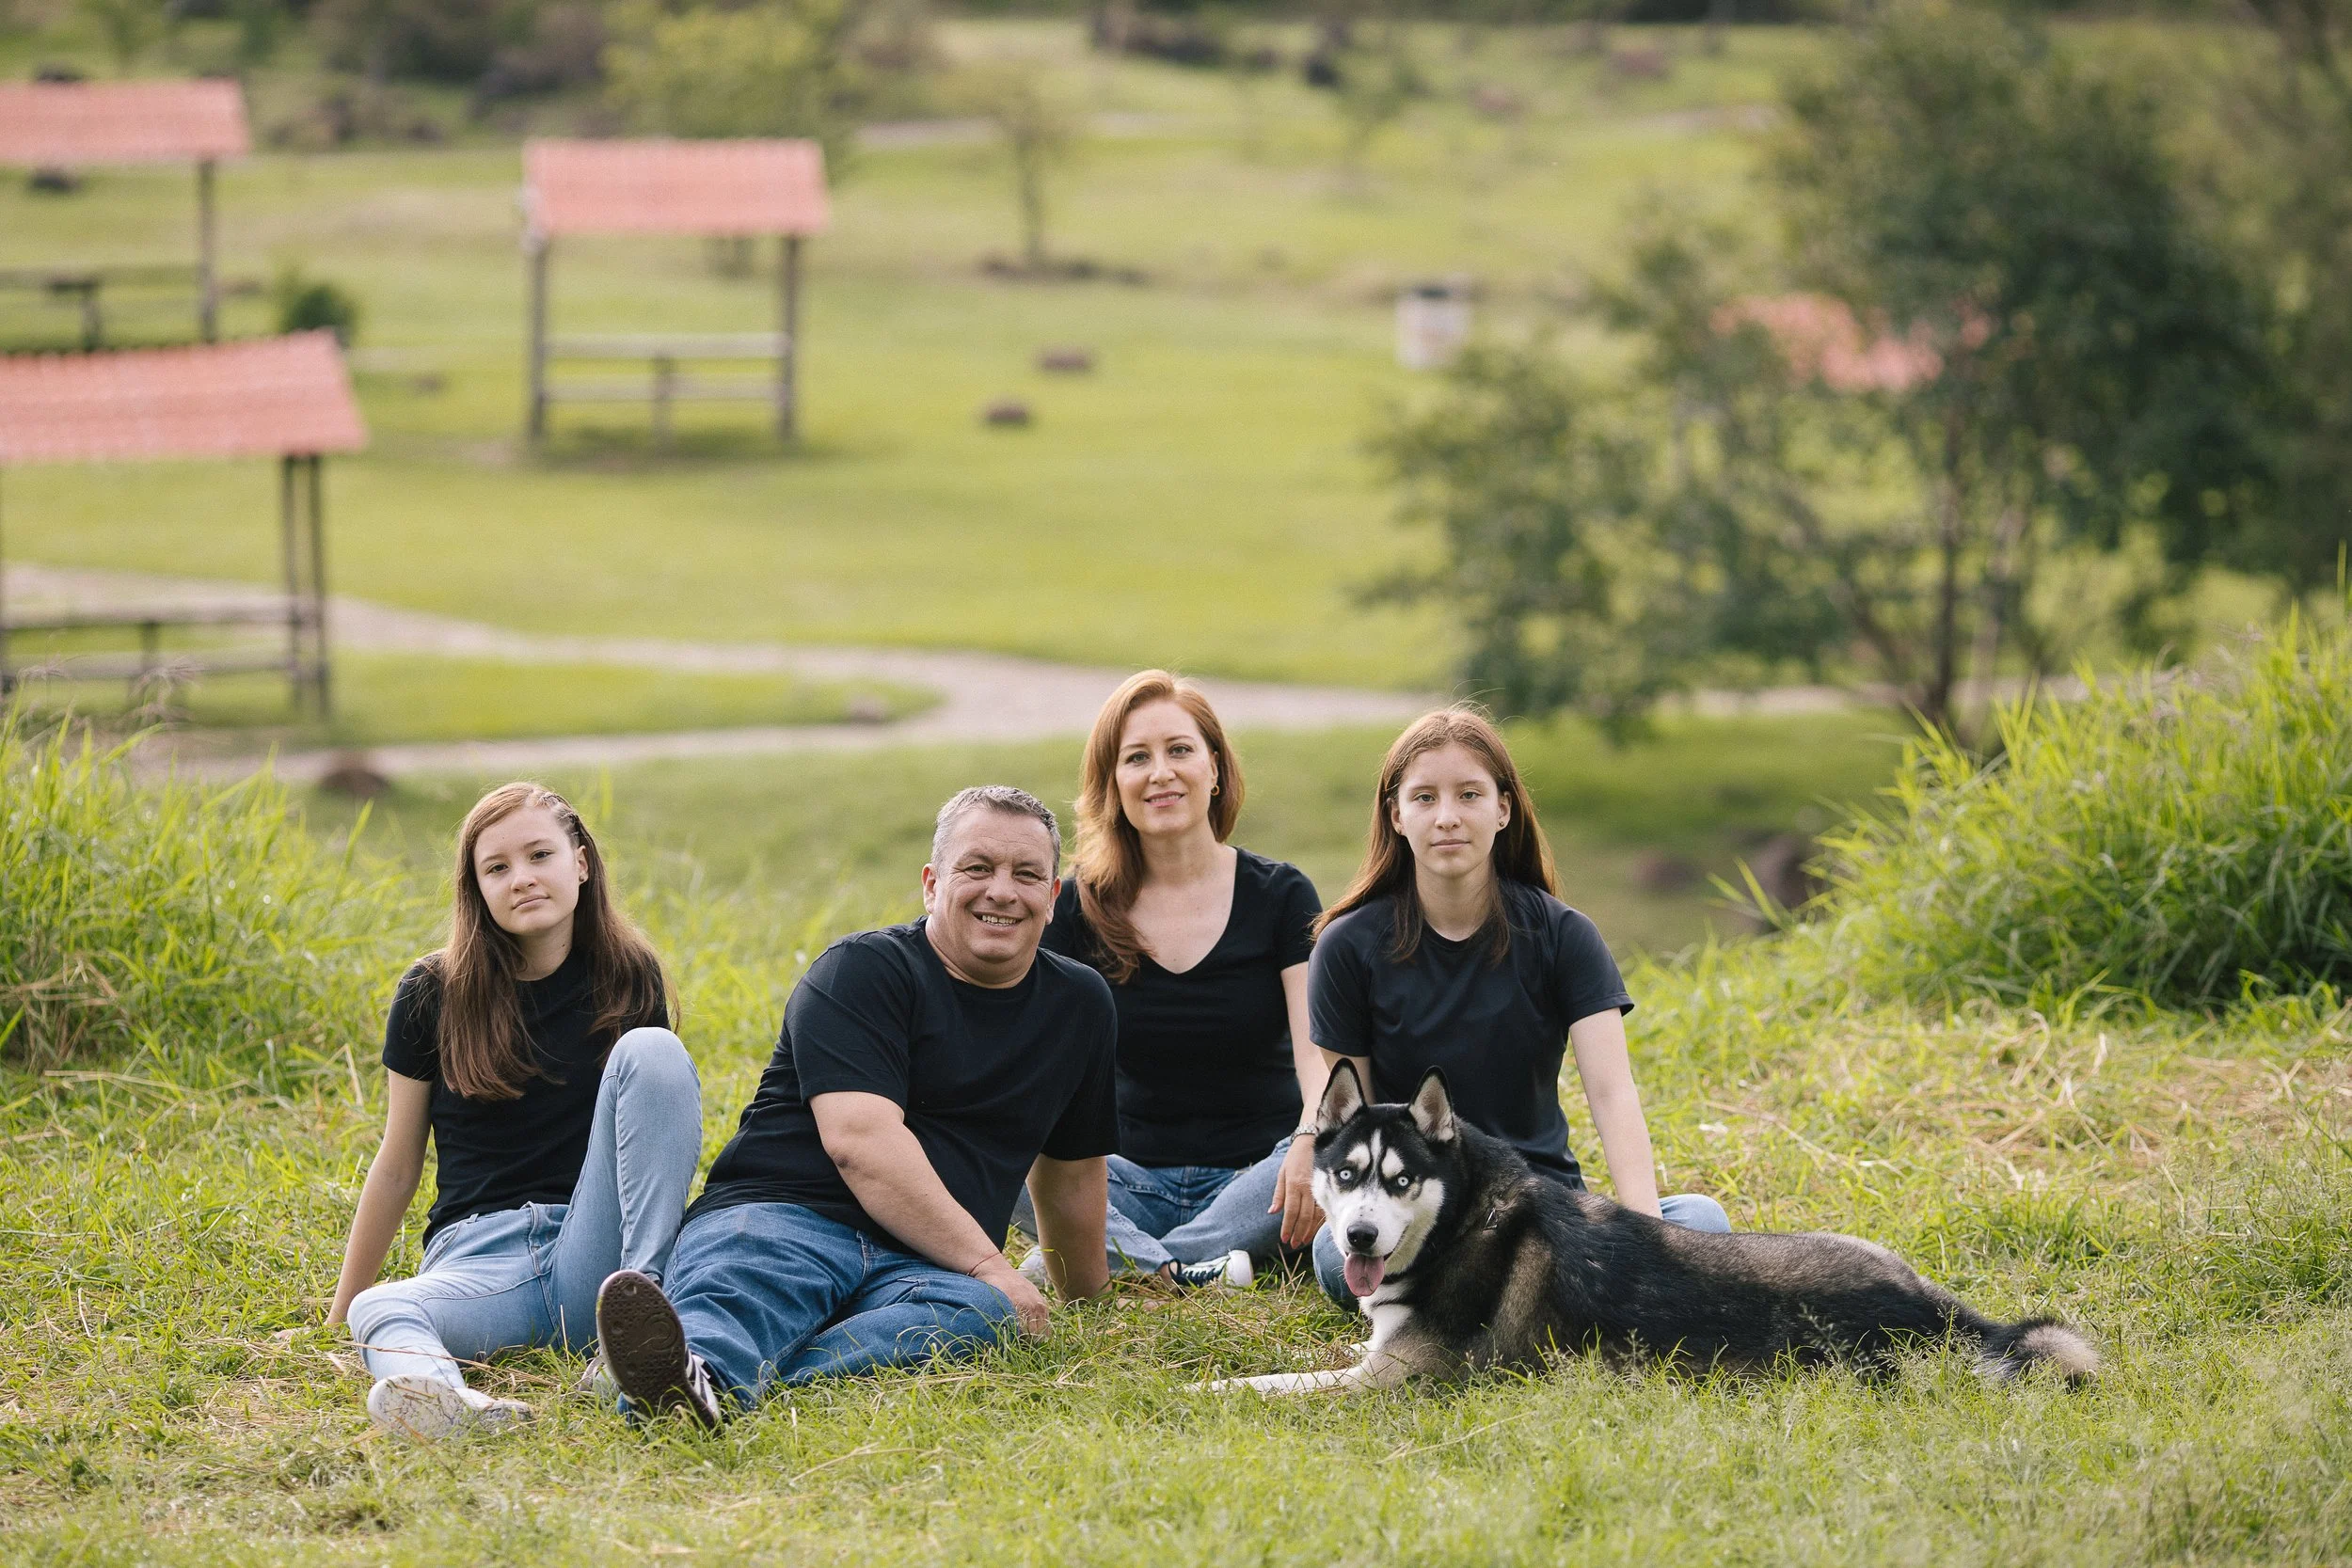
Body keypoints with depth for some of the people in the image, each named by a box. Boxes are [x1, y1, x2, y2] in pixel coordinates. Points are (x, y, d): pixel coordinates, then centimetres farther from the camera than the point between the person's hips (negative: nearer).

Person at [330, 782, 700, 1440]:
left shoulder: (626, 978, 7)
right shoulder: (433, 996, 5)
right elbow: (397, 1168, 11)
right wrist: (338, 1314, 14)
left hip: (592, 1250, 1)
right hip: (477, 1255, -1)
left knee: (650, 1051, -21)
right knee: (380, 1312, -36)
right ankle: (445, 1399, -73)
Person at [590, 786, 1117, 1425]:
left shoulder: (1079, 1005, 20)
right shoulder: (862, 970, 0)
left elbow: (1071, 1167, 34)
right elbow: (861, 1141, -14)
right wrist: (989, 1266, -17)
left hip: (924, 1266, 3)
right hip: (781, 1216, -3)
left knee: (984, 1314, -35)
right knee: (737, 1288, -39)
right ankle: (692, 1377, -76)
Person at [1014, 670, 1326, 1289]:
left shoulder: (1280, 895, -1)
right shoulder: (1079, 908, 4)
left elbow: (1319, 1048, -13)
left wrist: (1312, 1140, -35)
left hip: (1256, 1173, -1)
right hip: (1135, 1180, 1)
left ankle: (1118, 1263, -33)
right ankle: (1182, 1274, -40)